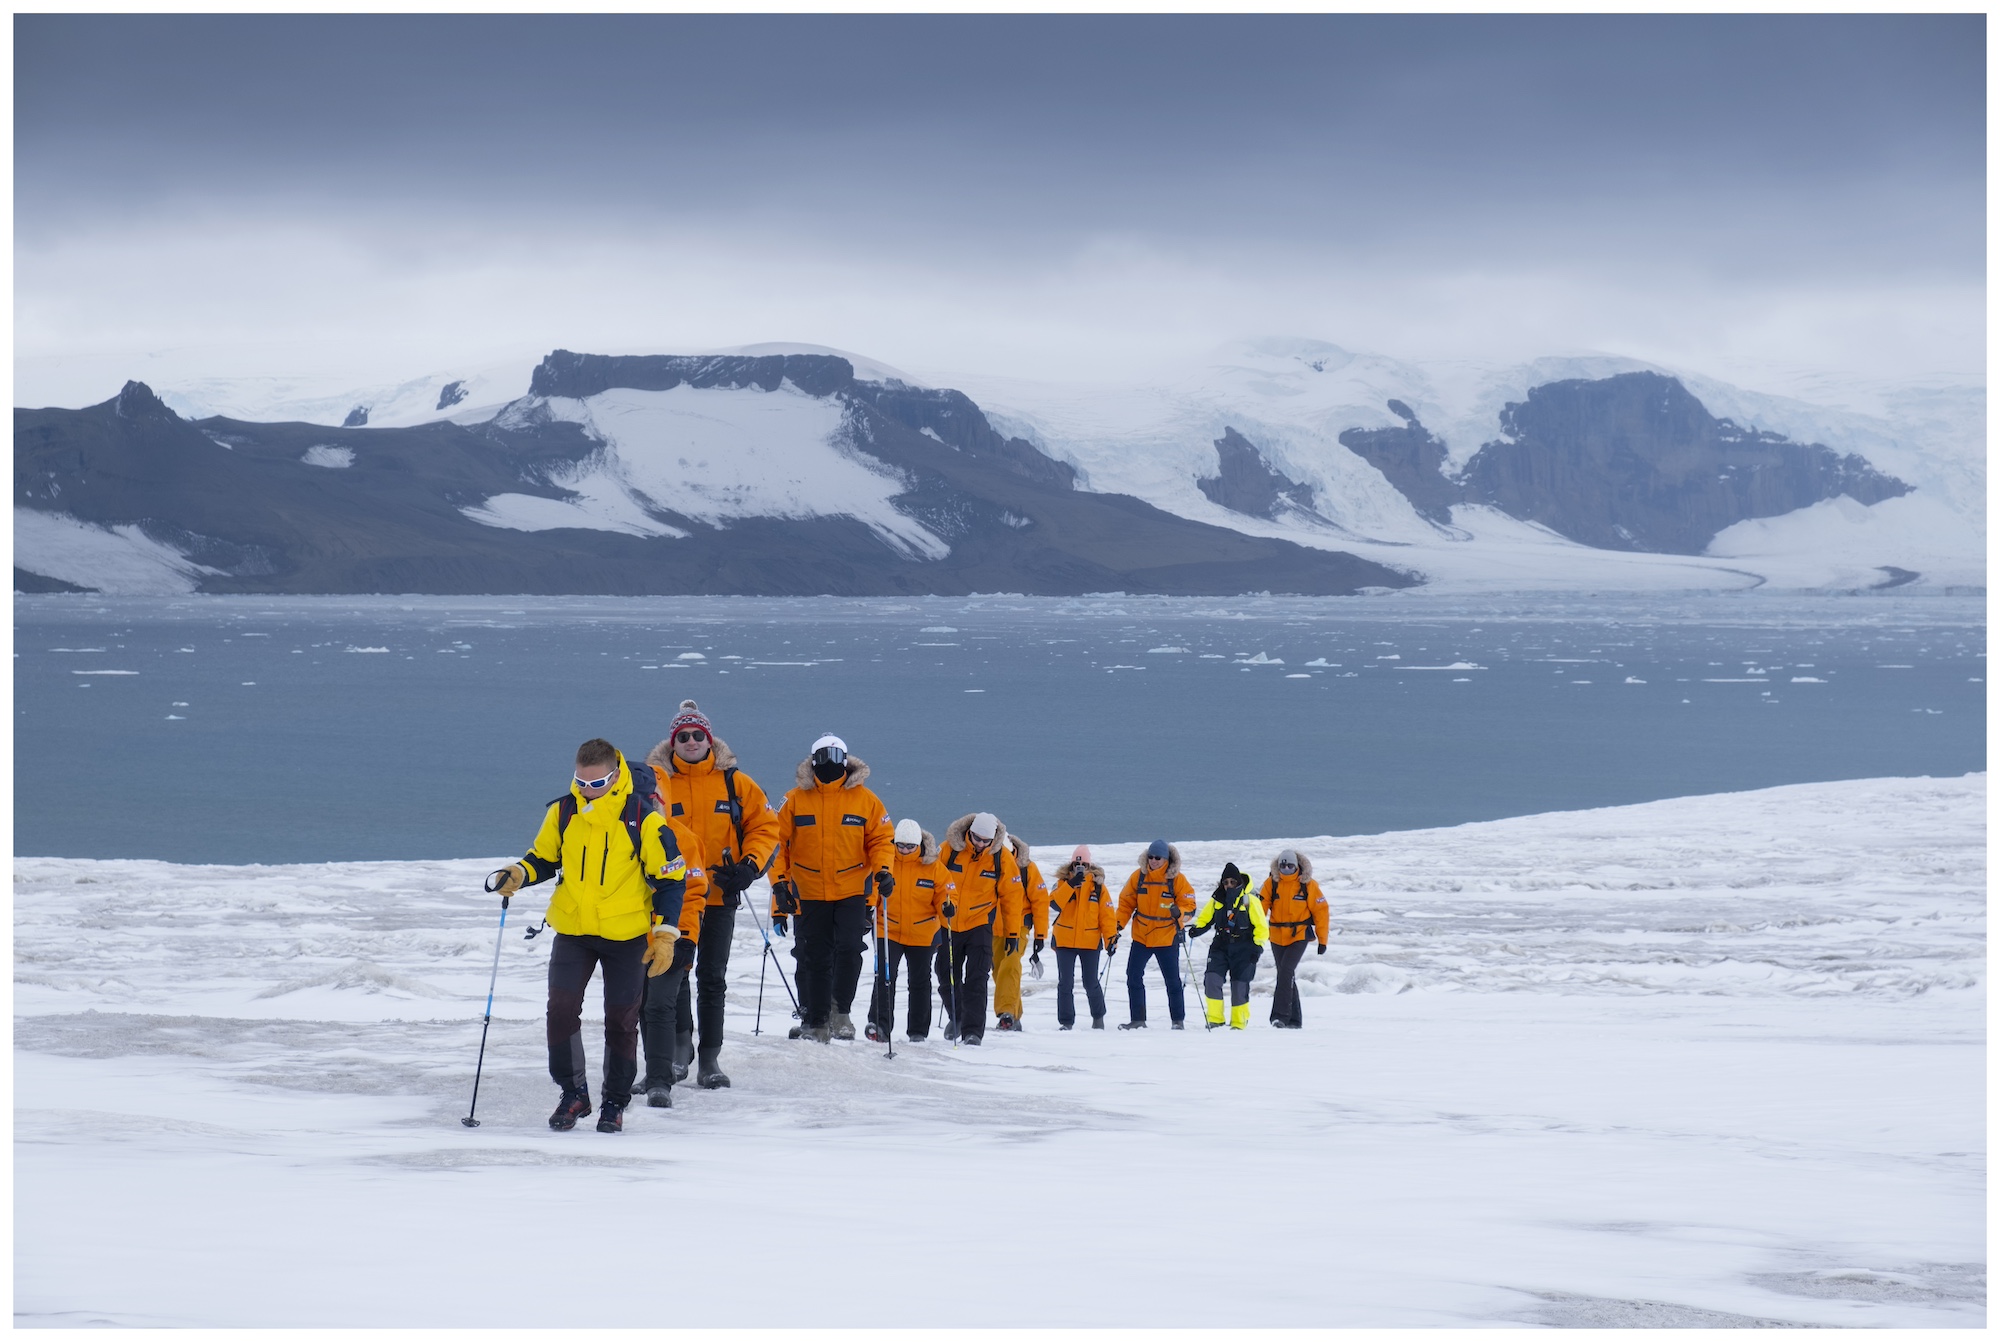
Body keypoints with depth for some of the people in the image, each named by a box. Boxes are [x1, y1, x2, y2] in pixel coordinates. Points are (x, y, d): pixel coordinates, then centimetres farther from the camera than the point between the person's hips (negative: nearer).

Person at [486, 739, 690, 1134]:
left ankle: (615, 1102, 20)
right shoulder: (562, 812, -3)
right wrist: (516, 876, -11)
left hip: (627, 936, -2)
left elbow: (670, 878, -5)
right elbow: (543, 858, 11)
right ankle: (573, 1093, 7)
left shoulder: (642, 819, -12)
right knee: (561, 1009, -10)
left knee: (621, 1020, 5)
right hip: (572, 929, 2)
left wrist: (665, 935, -10)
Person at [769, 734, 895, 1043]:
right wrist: (779, 880, -5)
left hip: (853, 890, -1)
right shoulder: (795, 800, 2)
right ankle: (815, 1021, 14)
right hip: (810, 893, 1)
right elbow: (778, 841, 4)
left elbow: (882, 838, 5)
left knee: (849, 949, -17)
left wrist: (882, 870, -11)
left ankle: (841, 1011, -4)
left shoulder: (865, 800, 1)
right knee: (815, 959, 6)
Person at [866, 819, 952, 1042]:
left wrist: (947, 908, -22)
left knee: (920, 982, 9)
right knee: (884, 977, -15)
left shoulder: (933, 866, -5)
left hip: (922, 934, 1)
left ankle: (919, 1031, 18)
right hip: (888, 931, -1)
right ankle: (879, 1025, -19)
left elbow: (944, 895, -1)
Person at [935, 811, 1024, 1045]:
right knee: (947, 978, 11)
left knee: (976, 980, -11)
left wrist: (1013, 933, 0)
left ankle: (973, 1030, -9)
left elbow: (1011, 896, -1)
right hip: (948, 926, 2)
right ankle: (956, 1017, 35)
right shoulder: (949, 849, -9)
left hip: (980, 924, -2)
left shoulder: (1002, 857, -8)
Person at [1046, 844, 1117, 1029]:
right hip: (1064, 941, 0)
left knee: (1091, 983, 7)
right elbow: (1054, 903, -16)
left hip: (1090, 942, 0)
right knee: (1065, 983, -2)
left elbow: (1107, 913, 2)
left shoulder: (1098, 885, 2)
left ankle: (1098, 1017, 28)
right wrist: (1072, 885, -24)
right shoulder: (1062, 882, 1)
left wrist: (1111, 938, -5)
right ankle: (1066, 1021, 7)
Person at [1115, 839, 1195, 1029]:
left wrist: (1179, 913, -27)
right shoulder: (1138, 877, -1)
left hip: (1167, 938, -3)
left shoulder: (1177, 879, -8)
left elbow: (1189, 904, -6)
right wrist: (1119, 923, -7)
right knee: (1133, 977, 1)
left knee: (1172, 980, 5)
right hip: (1141, 937, 3)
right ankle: (1138, 1019, 10)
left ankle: (1178, 1020, 16)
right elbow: (1126, 901, 5)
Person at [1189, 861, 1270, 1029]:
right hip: (1221, 946, 3)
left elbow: (1261, 927, -2)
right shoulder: (1216, 900, 4)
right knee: (1211, 979, -14)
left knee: (1239, 986, -2)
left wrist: (1257, 946, -10)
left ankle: (1239, 1022, 15)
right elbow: (1205, 919, 15)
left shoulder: (1250, 901, -5)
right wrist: (1197, 929, -6)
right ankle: (1215, 1018, -3)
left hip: (1243, 949, -3)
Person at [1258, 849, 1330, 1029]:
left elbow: (1320, 911, 1)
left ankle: (1280, 1015, -21)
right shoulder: (1271, 884, 2)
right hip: (1277, 938, 4)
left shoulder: (1308, 885, -3)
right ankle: (1294, 1019, 18)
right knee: (1287, 977, 10)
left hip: (1299, 937, -4)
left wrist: (1322, 940, 0)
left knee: (1286, 972, -20)